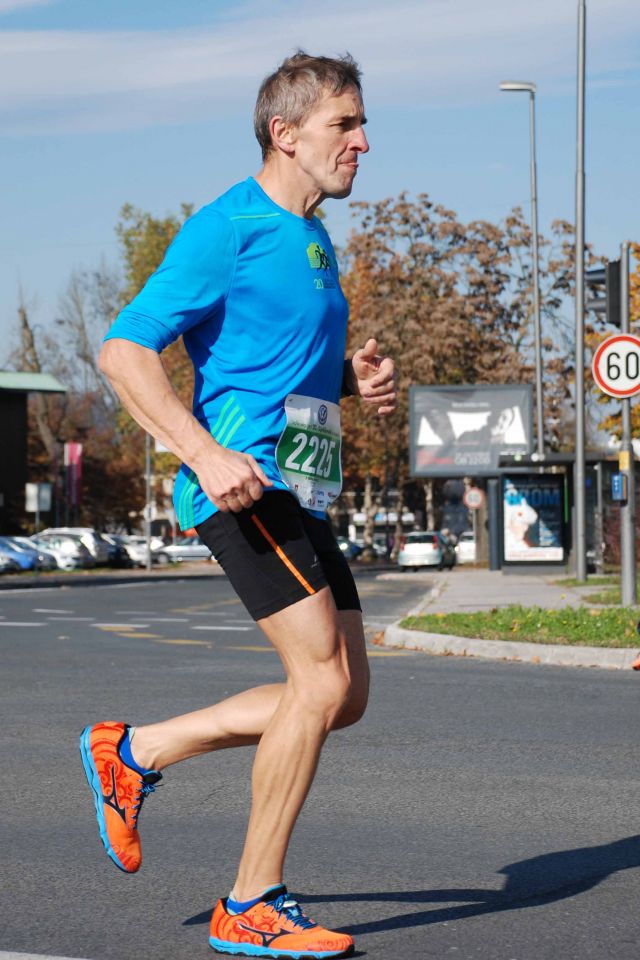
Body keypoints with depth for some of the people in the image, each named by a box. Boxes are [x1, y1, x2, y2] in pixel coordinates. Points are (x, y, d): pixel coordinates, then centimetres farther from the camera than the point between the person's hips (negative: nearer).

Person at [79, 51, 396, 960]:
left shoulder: (314, 239, 19)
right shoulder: (228, 228, -9)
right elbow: (124, 349, -14)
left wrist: (360, 377, 8)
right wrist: (207, 455, -24)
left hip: (300, 493, 9)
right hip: (243, 483, -9)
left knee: (344, 696, 8)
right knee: (324, 677, -15)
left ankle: (133, 752, 19)